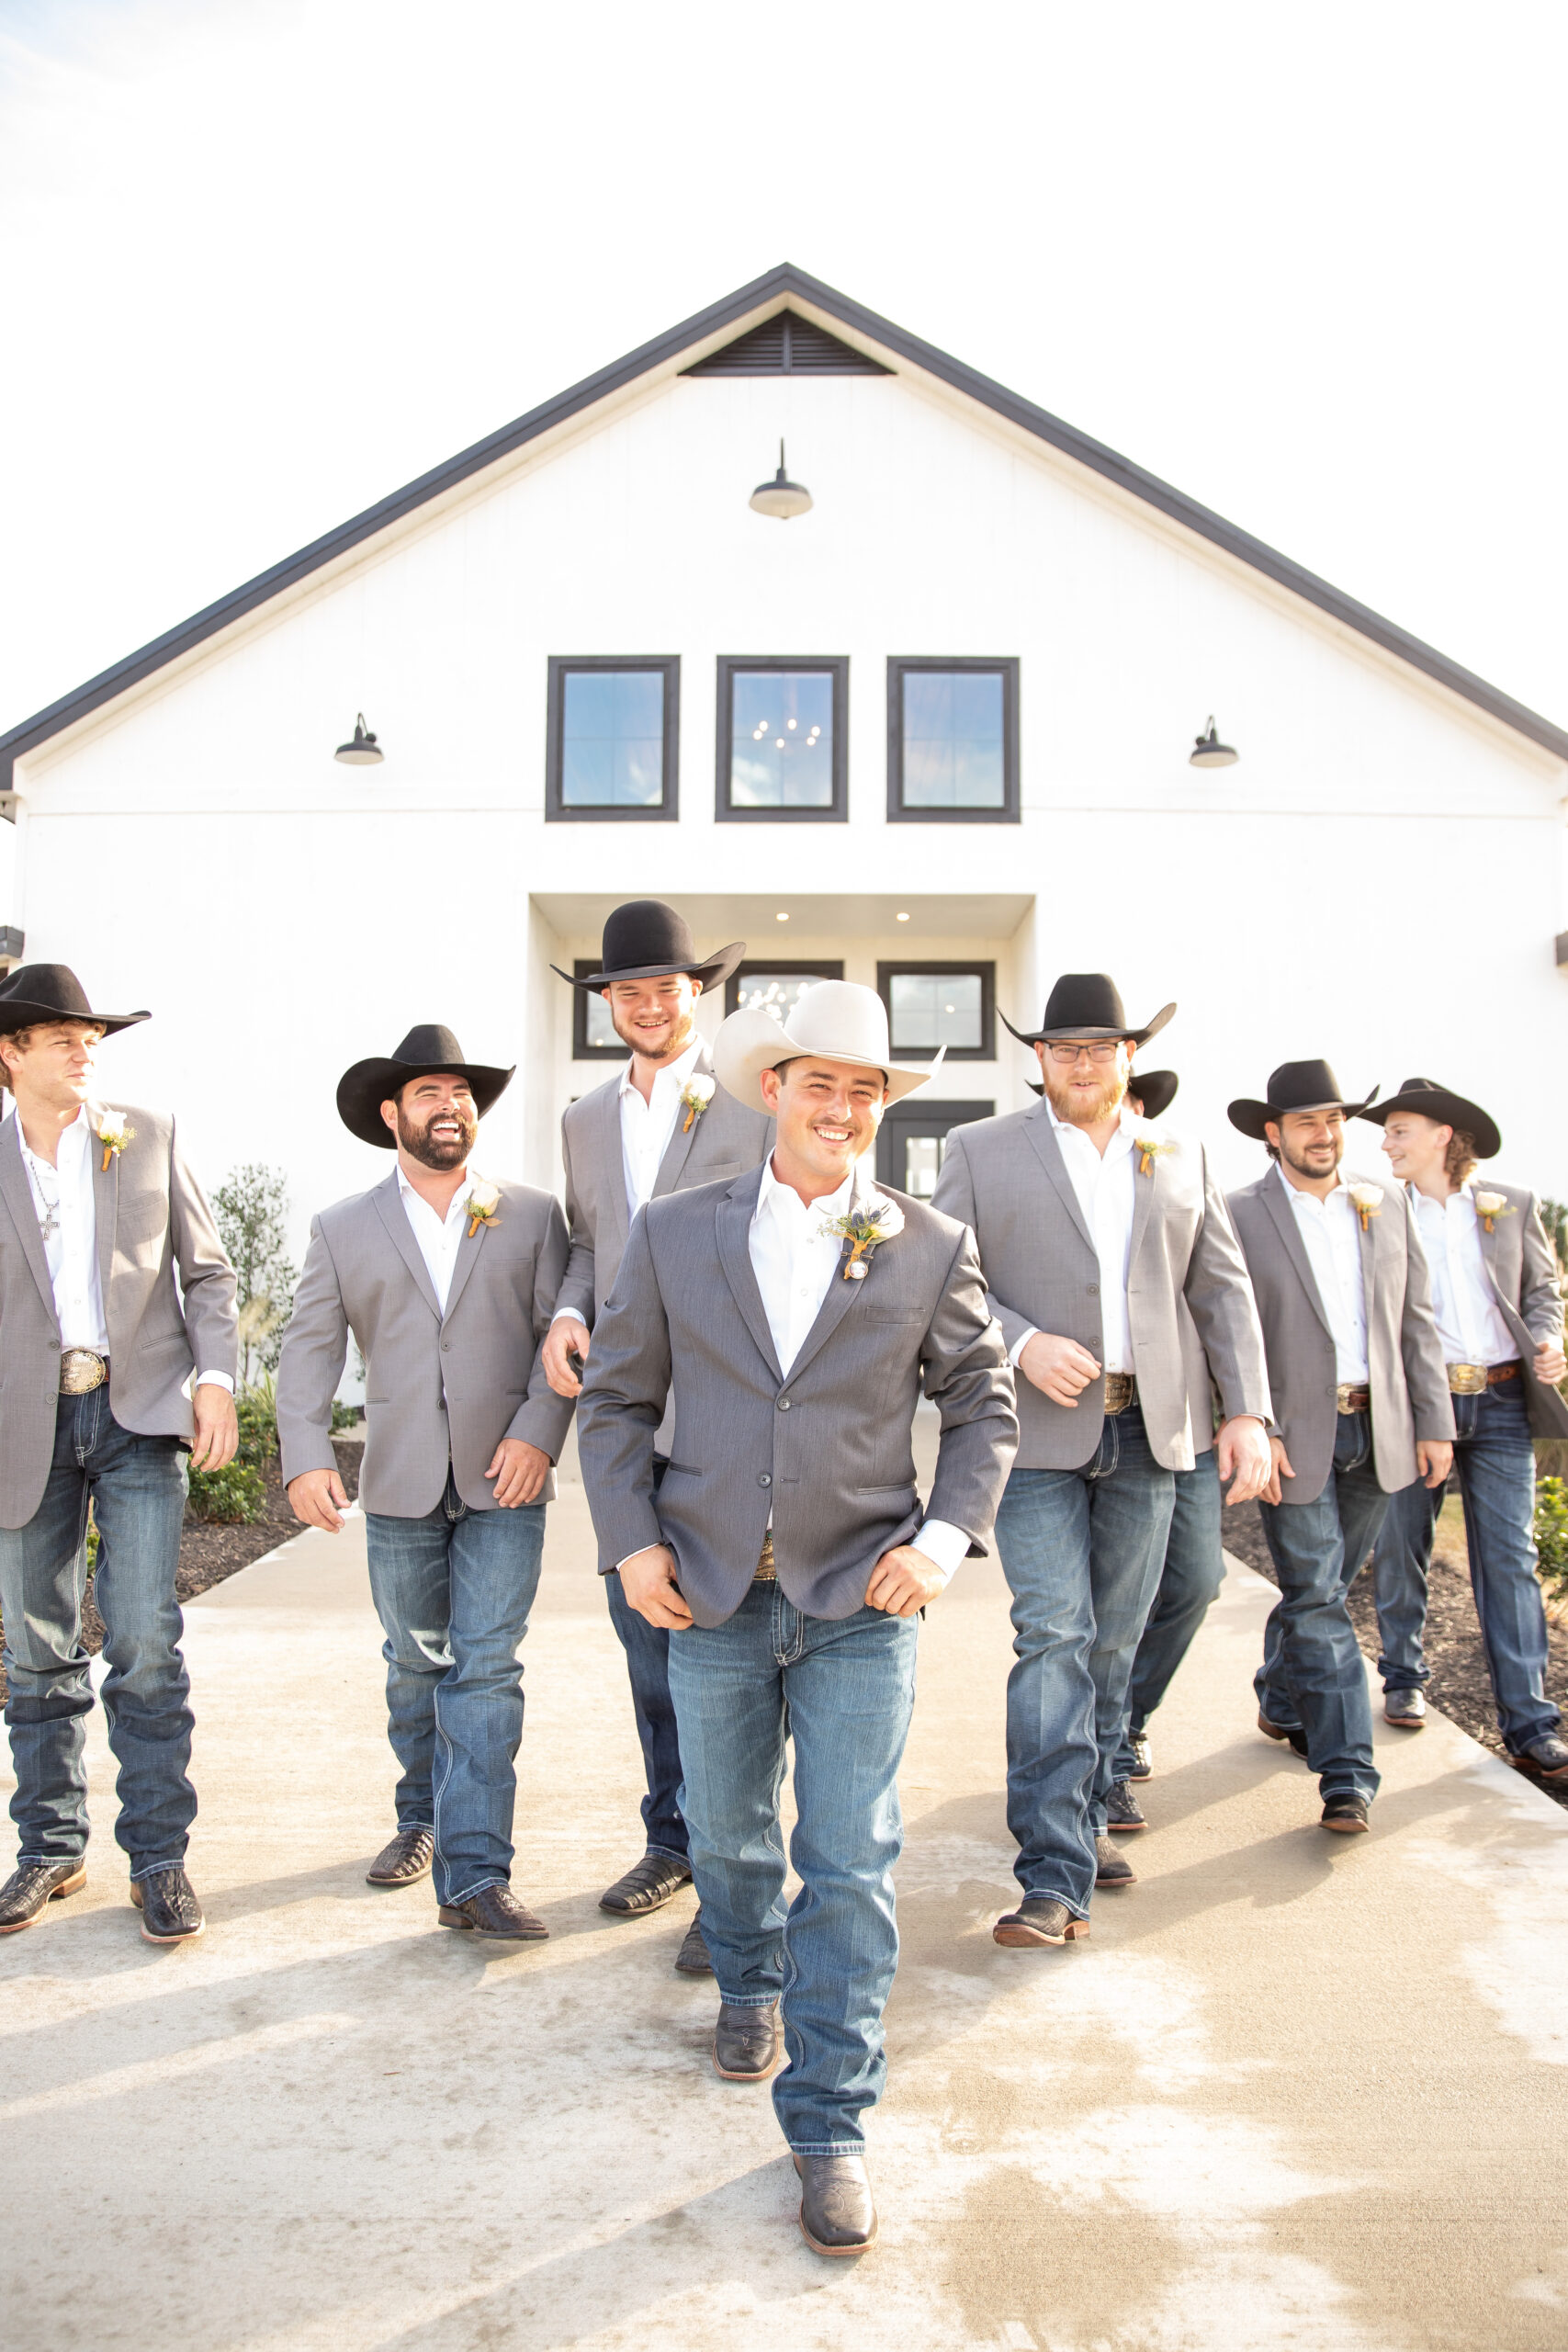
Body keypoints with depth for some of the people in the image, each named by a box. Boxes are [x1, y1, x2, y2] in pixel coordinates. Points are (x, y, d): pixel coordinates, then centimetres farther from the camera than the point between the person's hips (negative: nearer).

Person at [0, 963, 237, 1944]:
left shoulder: (150, 1136, 7)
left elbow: (207, 1268, 8)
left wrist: (215, 1376, -5)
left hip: (140, 1413, -1)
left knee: (147, 1646, -5)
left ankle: (160, 1857, 7)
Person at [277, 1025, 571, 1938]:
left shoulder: (533, 1214, 4)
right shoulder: (343, 1229, 7)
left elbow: (561, 1333, -1)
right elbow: (310, 1347, 2)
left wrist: (538, 1432, -14)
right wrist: (307, 1455, -11)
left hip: (504, 1480, -2)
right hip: (400, 1485, 2)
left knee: (487, 1668, -7)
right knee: (416, 1664, 15)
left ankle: (473, 1874, -4)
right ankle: (422, 1818, 37)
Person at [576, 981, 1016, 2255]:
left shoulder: (931, 1247, -1)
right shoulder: (674, 1233, 0)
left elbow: (983, 1400, 6)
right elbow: (618, 1397, 5)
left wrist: (948, 1532, -7)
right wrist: (630, 1540, -5)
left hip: (860, 1602, -1)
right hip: (713, 1594, 2)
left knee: (851, 1866, 0)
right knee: (727, 1837, 20)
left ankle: (830, 2125, 16)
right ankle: (751, 1983, 50)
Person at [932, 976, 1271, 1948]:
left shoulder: (1182, 1158, 11)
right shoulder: (981, 1150, 2)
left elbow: (1224, 1291, 10)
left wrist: (1248, 1411, -1)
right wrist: (1023, 1344, -17)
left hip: (1147, 1431, 4)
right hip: (1037, 1431, -3)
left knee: (1114, 1643, 12)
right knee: (1054, 1637, -11)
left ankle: (1086, 1819, 30)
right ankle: (1055, 1874, -8)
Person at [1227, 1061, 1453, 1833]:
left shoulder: (1387, 1206, 9)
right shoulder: (1238, 1216, -5)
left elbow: (1416, 1321, 10)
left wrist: (1435, 1421, 5)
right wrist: (1254, 1430, -14)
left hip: (1376, 1430, 5)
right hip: (1294, 1435, -4)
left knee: (1322, 1586, 16)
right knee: (1316, 1598, -4)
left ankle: (1281, 1703, 38)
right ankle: (1346, 1773, 0)